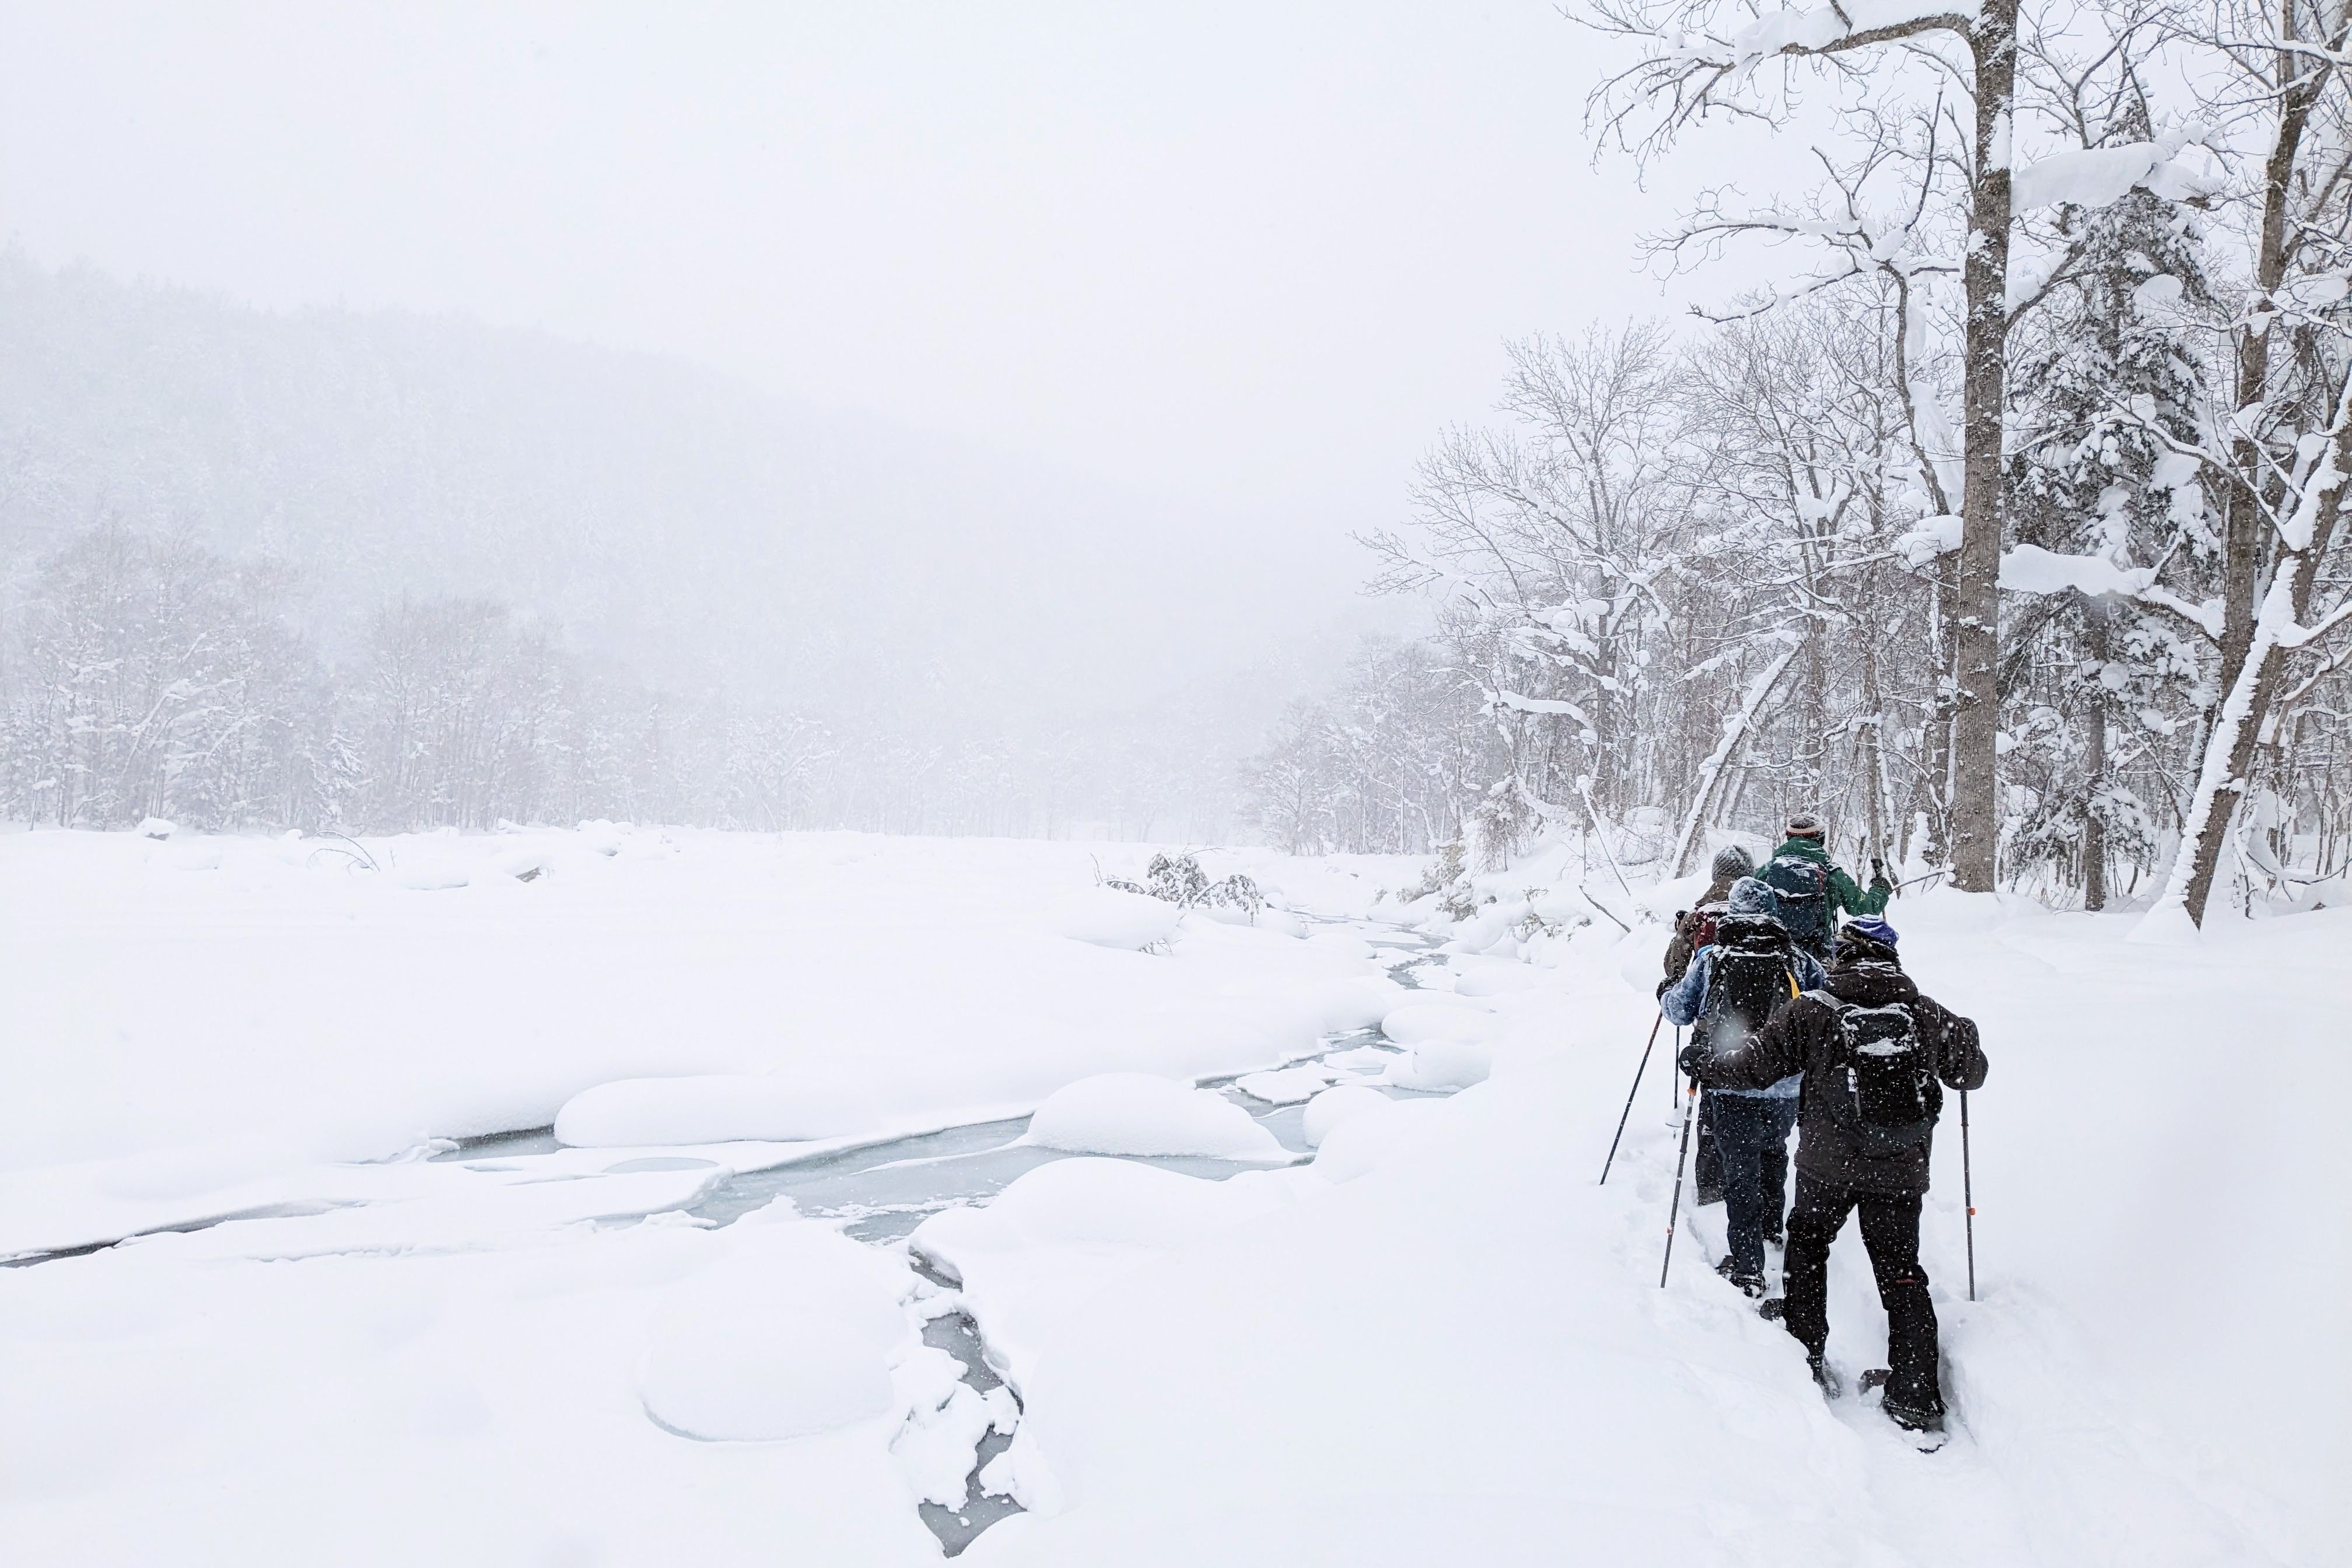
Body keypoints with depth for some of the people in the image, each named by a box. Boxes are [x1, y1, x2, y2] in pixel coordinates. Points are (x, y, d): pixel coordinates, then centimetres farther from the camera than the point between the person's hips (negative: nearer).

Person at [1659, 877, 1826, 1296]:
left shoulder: (1710, 958, -3)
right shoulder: (1796, 958, -1)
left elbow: (1679, 1012, 6)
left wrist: (1664, 996, 28)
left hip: (1731, 1084, -2)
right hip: (1786, 1084, 2)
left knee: (1740, 1171, 4)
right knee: (1773, 1150, 28)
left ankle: (1747, 1267, 0)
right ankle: (1771, 1227, 46)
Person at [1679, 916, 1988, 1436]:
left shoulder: (1813, 1011, -8)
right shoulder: (1929, 1016, -1)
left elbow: (1755, 1065, -4)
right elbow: (1972, 1072, 14)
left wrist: (1702, 1062, 14)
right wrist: (1963, 1033, 36)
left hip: (1828, 1163, -2)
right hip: (1902, 1171, 2)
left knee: (1807, 1241, 23)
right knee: (1900, 1270, 11)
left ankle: (1806, 1355, 26)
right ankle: (1917, 1398, 9)